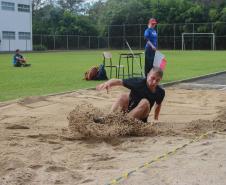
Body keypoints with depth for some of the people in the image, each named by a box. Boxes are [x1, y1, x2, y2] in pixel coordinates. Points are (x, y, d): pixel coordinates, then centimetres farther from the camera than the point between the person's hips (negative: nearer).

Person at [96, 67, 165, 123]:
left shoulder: (160, 92, -9)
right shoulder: (139, 82, -17)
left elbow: (158, 105, 13)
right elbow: (119, 81, -21)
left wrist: (156, 119, 20)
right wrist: (108, 83, -40)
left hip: (140, 117, 1)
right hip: (127, 110, -1)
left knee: (145, 102, -30)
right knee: (124, 96, -29)